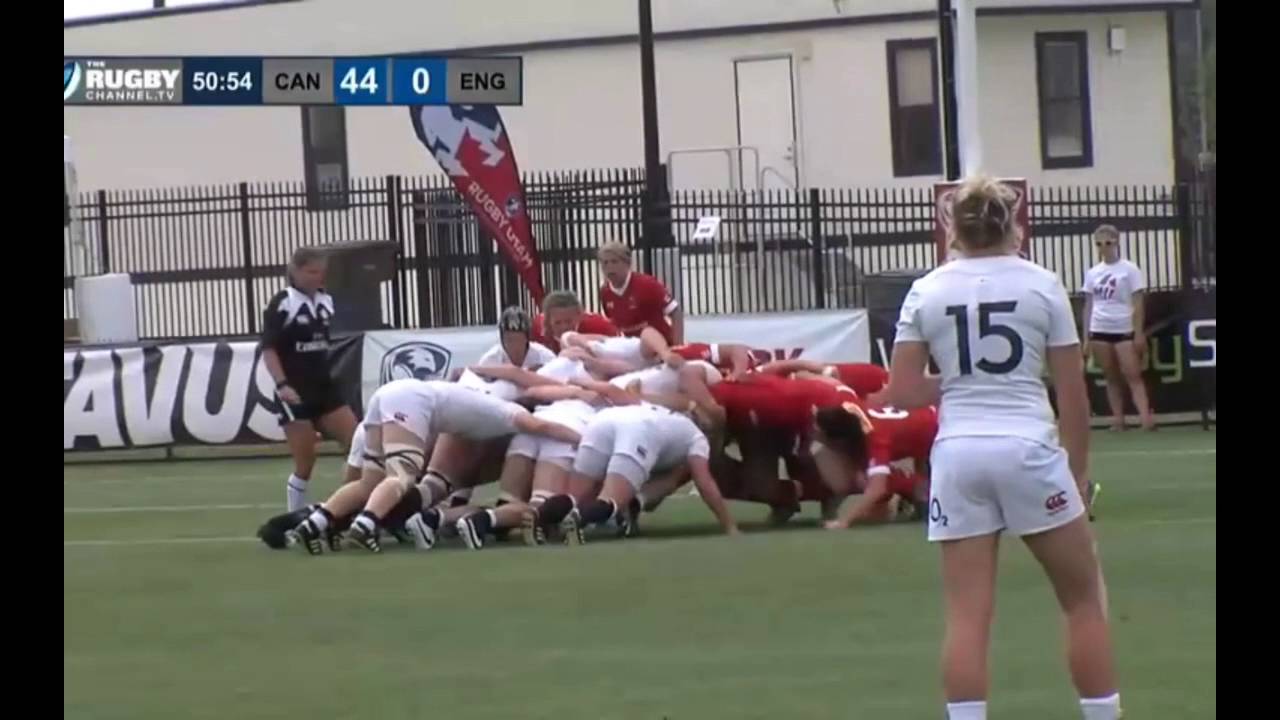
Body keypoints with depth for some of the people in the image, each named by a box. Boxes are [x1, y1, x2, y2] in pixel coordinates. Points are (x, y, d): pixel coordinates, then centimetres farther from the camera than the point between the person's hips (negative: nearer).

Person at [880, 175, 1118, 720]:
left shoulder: (927, 292, 5)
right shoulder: (1041, 286, 1)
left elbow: (901, 393, 3)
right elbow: (1073, 396, 2)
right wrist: (1078, 473, 11)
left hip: (958, 454, 2)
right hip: (1028, 448, -2)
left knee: (968, 614, 2)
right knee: (1083, 598, 12)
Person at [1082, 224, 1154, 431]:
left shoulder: (1129, 270, -1)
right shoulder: (1092, 274, 11)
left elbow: (1138, 304, -3)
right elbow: (1088, 305, 14)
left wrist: (1139, 333, -10)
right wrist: (1086, 337, 9)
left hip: (1124, 330, -4)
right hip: (1100, 330, 4)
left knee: (1133, 375, -12)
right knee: (1112, 377, 5)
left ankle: (1146, 418, -21)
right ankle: (1118, 419, 6)